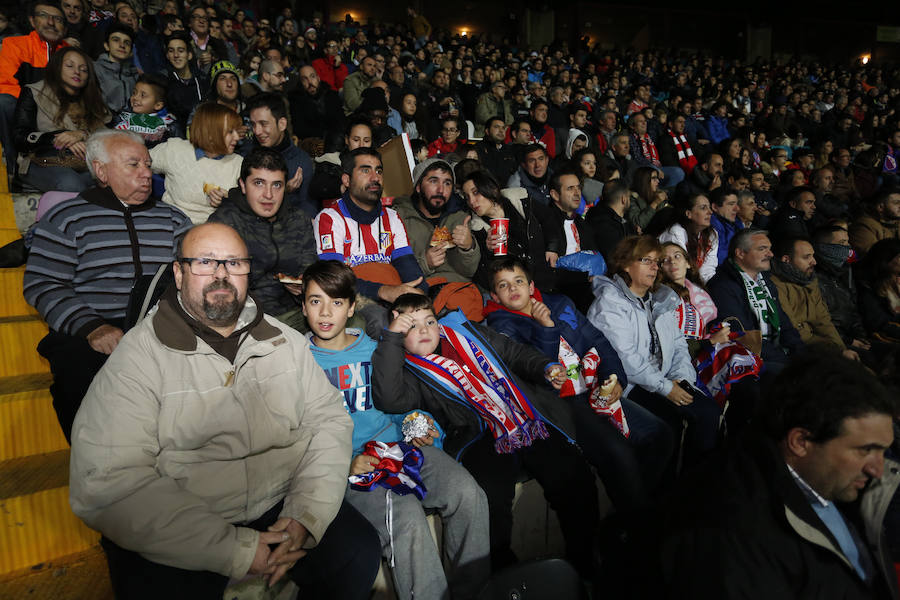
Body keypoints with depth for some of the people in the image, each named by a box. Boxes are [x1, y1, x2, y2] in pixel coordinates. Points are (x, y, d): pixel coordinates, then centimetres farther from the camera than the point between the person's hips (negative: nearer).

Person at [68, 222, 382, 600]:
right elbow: (105, 485, -18)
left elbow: (329, 419, 3)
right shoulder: (139, 356, -10)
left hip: (280, 505, 3)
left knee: (359, 552, -13)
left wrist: (308, 516, -13)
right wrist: (235, 550, -21)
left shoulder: (285, 341, 5)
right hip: (176, 535, -2)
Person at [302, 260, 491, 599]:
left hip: (395, 445, 4)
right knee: (405, 517, -33)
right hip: (342, 463, -3)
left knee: (467, 493, -21)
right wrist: (343, 464, -16)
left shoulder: (375, 351, 14)